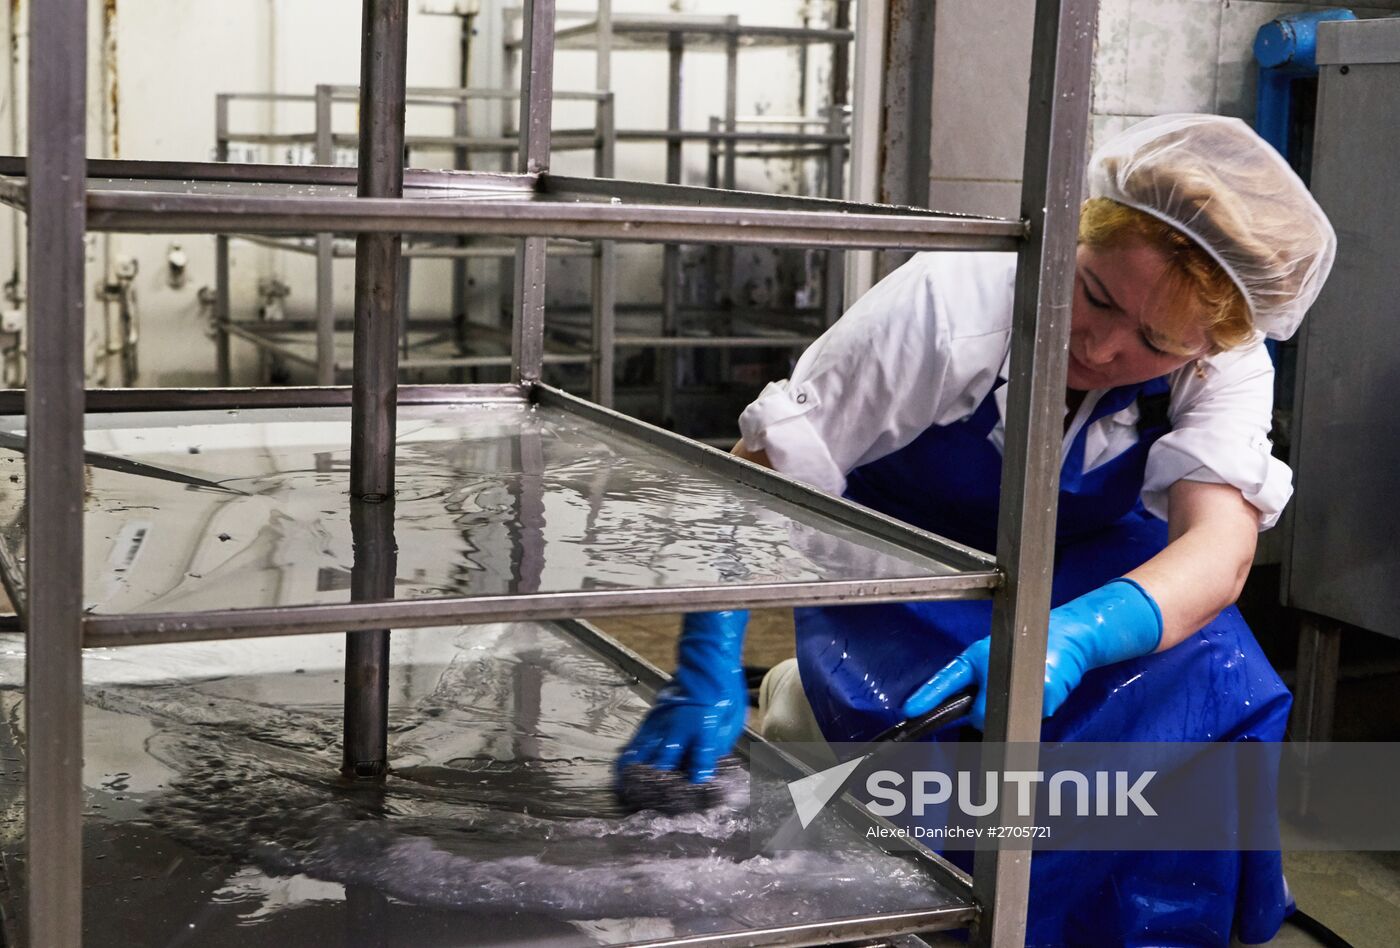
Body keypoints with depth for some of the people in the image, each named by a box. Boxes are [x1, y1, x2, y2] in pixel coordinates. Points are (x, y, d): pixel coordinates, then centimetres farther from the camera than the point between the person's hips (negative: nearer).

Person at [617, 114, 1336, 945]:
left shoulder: (1227, 368, -19)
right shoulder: (948, 306, -28)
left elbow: (1221, 547, -35)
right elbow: (760, 482, -27)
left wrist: (1069, 640, -55)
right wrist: (709, 678, -39)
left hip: (1076, 579, 3)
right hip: (901, 589, -3)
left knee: (1203, 679, -25)